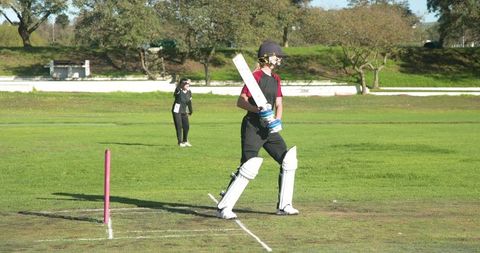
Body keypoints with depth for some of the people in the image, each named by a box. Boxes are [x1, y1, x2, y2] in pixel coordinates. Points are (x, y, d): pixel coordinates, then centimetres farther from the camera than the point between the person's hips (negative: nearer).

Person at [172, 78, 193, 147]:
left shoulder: (189, 92, 2)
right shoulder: (179, 91, -16)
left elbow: (189, 102, 14)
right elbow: (177, 88, -41)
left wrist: (191, 111, 23)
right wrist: (185, 82, -53)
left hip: (184, 112, 6)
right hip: (177, 111, -6)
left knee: (186, 126, 9)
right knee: (179, 127, -4)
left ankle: (185, 141, 26)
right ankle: (180, 142, 5)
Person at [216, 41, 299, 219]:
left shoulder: (275, 78, 15)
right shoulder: (255, 76, -10)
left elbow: (279, 104, 13)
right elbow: (240, 102, -13)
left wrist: (277, 120, -5)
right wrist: (258, 110, -27)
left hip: (269, 128, 9)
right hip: (252, 126, -9)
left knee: (288, 161, 6)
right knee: (249, 167, -18)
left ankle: (284, 205, 17)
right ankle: (223, 208, -11)